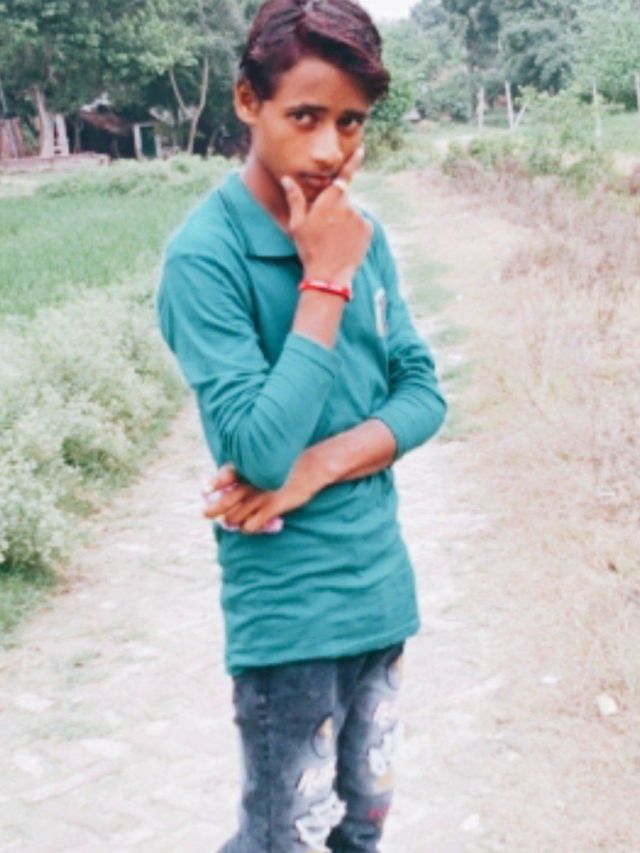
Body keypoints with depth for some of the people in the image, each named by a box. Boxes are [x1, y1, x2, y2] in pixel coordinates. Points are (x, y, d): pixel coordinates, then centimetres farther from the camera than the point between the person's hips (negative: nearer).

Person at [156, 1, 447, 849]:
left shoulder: (360, 232, 1)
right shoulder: (205, 254, -18)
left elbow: (423, 393, 2)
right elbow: (259, 453, -24)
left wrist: (319, 466, -16)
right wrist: (326, 279, -21)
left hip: (380, 585, 6)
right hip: (290, 610, -6)